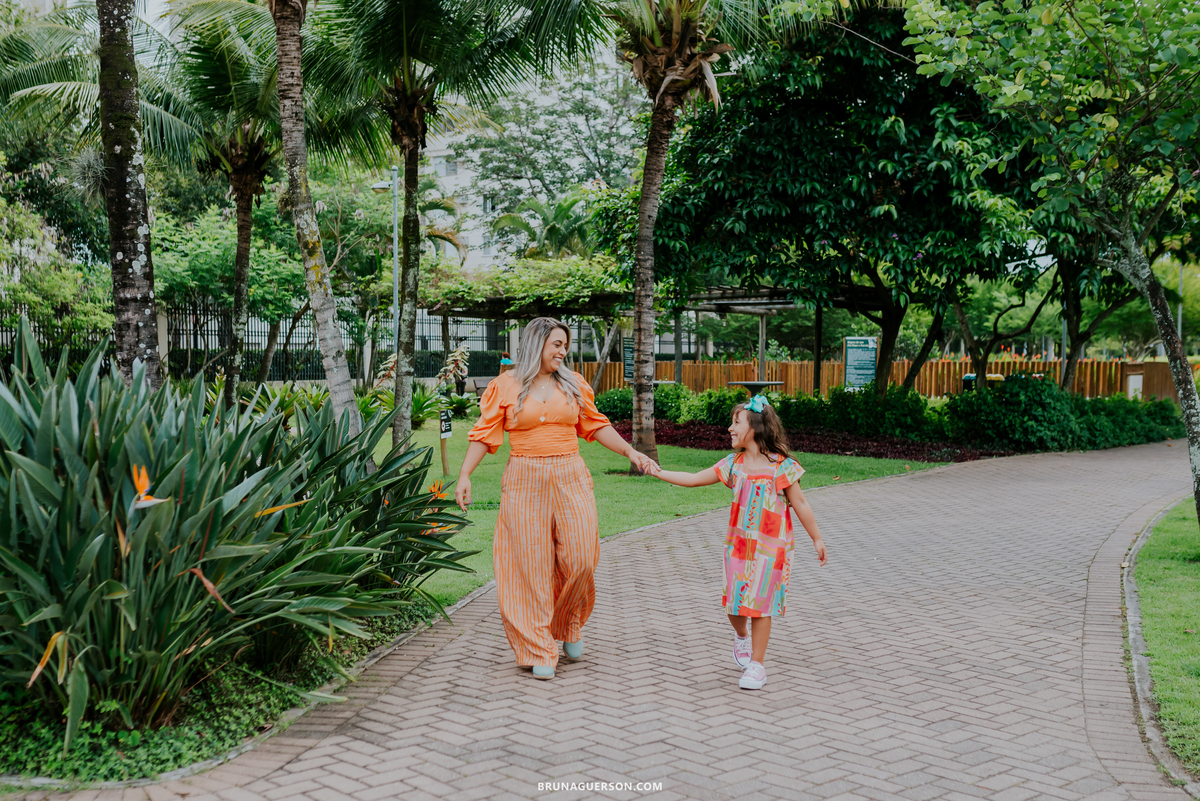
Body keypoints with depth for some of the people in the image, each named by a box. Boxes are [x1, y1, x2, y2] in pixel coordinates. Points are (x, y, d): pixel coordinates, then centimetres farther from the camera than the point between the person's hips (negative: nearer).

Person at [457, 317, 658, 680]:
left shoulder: (573, 384, 10)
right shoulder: (505, 385, 2)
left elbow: (595, 425, 15)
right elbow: (485, 433, 0)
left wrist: (631, 452, 8)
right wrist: (464, 475, -8)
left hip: (570, 478, 2)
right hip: (525, 482, -2)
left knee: (579, 558, -4)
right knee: (531, 564, -1)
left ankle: (569, 625, 24)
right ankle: (539, 651, 9)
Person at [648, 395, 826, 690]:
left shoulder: (782, 466, -9)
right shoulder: (733, 464, 3)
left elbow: (800, 504, -3)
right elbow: (694, 479, 8)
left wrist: (817, 539, -1)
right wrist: (659, 472, 4)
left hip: (771, 547, -4)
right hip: (739, 544, 4)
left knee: (761, 604, 1)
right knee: (735, 601, 5)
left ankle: (756, 665, 12)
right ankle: (741, 635, 39)